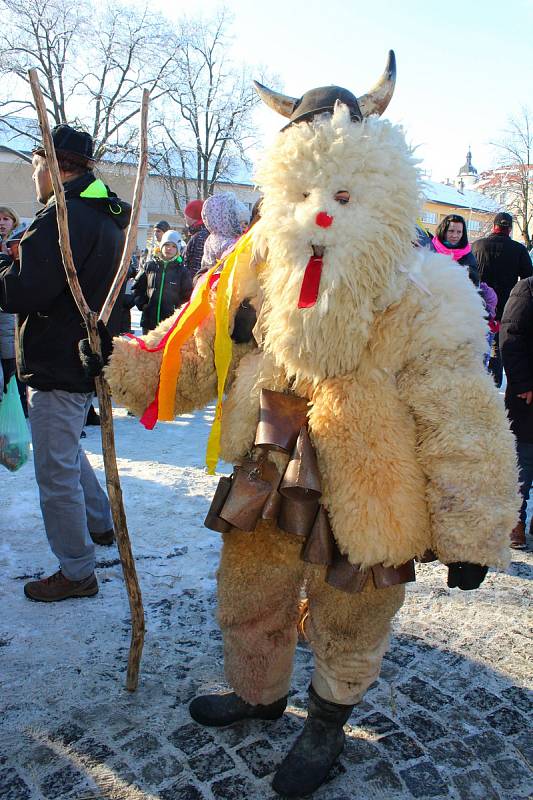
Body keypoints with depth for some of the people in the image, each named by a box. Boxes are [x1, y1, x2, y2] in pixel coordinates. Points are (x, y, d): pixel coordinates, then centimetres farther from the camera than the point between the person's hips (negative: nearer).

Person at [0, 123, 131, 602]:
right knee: (67, 450, 28)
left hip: (58, 365, -10)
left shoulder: (64, 216, -19)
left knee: (56, 473, 0)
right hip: (86, 358, 11)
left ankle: (76, 572, 12)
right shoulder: (106, 216, 14)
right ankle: (100, 523, 42)